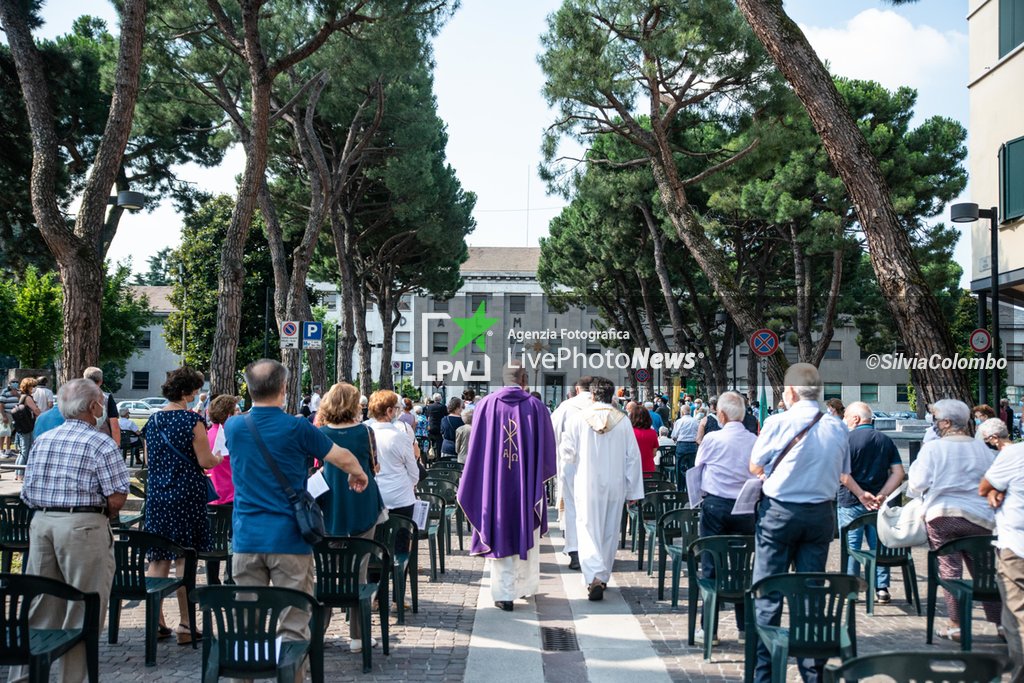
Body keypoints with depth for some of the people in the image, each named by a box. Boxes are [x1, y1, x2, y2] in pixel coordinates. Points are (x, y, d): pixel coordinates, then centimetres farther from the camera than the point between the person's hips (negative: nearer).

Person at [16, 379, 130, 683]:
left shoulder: (42, 440, 11)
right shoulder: (101, 444, -8)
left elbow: (27, 492, 14)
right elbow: (117, 497, -13)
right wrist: (105, 515, 6)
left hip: (41, 522, 6)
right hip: (83, 525, -6)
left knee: (38, 608, 14)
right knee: (81, 612, 3)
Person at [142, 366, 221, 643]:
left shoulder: (153, 420, 7)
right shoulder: (191, 420, -12)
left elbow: (147, 459, 15)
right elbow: (205, 461, -11)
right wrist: (218, 459, 9)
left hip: (157, 494, 6)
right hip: (186, 495, -5)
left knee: (157, 558, 11)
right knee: (185, 559, 0)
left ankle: (156, 622, 16)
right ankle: (185, 625, 5)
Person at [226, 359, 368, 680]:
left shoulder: (234, 427, 3)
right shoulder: (296, 428, -7)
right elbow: (345, 459, 3)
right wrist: (359, 476, 23)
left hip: (246, 541, 4)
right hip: (289, 541, -3)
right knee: (292, 628, 0)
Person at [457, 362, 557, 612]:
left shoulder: (486, 404, -3)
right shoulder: (536, 407, -3)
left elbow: (476, 448, 1)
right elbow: (547, 449, 2)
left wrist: (480, 481, 11)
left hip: (496, 482, 0)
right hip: (527, 485, 0)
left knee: (500, 535, 5)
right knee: (526, 534, 16)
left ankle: (504, 594, 4)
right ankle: (525, 586, 27)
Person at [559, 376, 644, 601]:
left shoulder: (579, 418, -7)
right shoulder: (623, 421, -3)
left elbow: (566, 452, -2)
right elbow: (633, 457, -1)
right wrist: (634, 491, 6)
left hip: (587, 484, -2)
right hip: (615, 485, 2)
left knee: (588, 531, 1)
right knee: (610, 533, 15)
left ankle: (595, 577, -18)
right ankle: (603, 576, 27)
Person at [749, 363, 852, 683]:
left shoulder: (778, 423, -11)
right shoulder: (838, 428, 2)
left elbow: (755, 467, -1)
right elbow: (842, 473, 12)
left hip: (778, 512, -4)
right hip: (820, 514, 4)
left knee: (768, 594, 2)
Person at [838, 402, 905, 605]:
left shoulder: (847, 439, -8)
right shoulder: (886, 441, 8)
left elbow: (842, 474, -18)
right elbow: (898, 473, 0)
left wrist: (861, 494, -16)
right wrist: (882, 495, -8)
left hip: (851, 502, -4)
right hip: (878, 503, 4)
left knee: (851, 546, 3)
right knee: (879, 545, 11)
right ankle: (882, 588, 11)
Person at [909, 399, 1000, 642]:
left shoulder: (933, 448, -6)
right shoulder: (982, 449, 6)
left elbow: (918, 483, -8)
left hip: (941, 514, -3)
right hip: (978, 517, 3)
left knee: (949, 568, 2)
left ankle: (956, 625, 2)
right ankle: (1001, 623, 10)